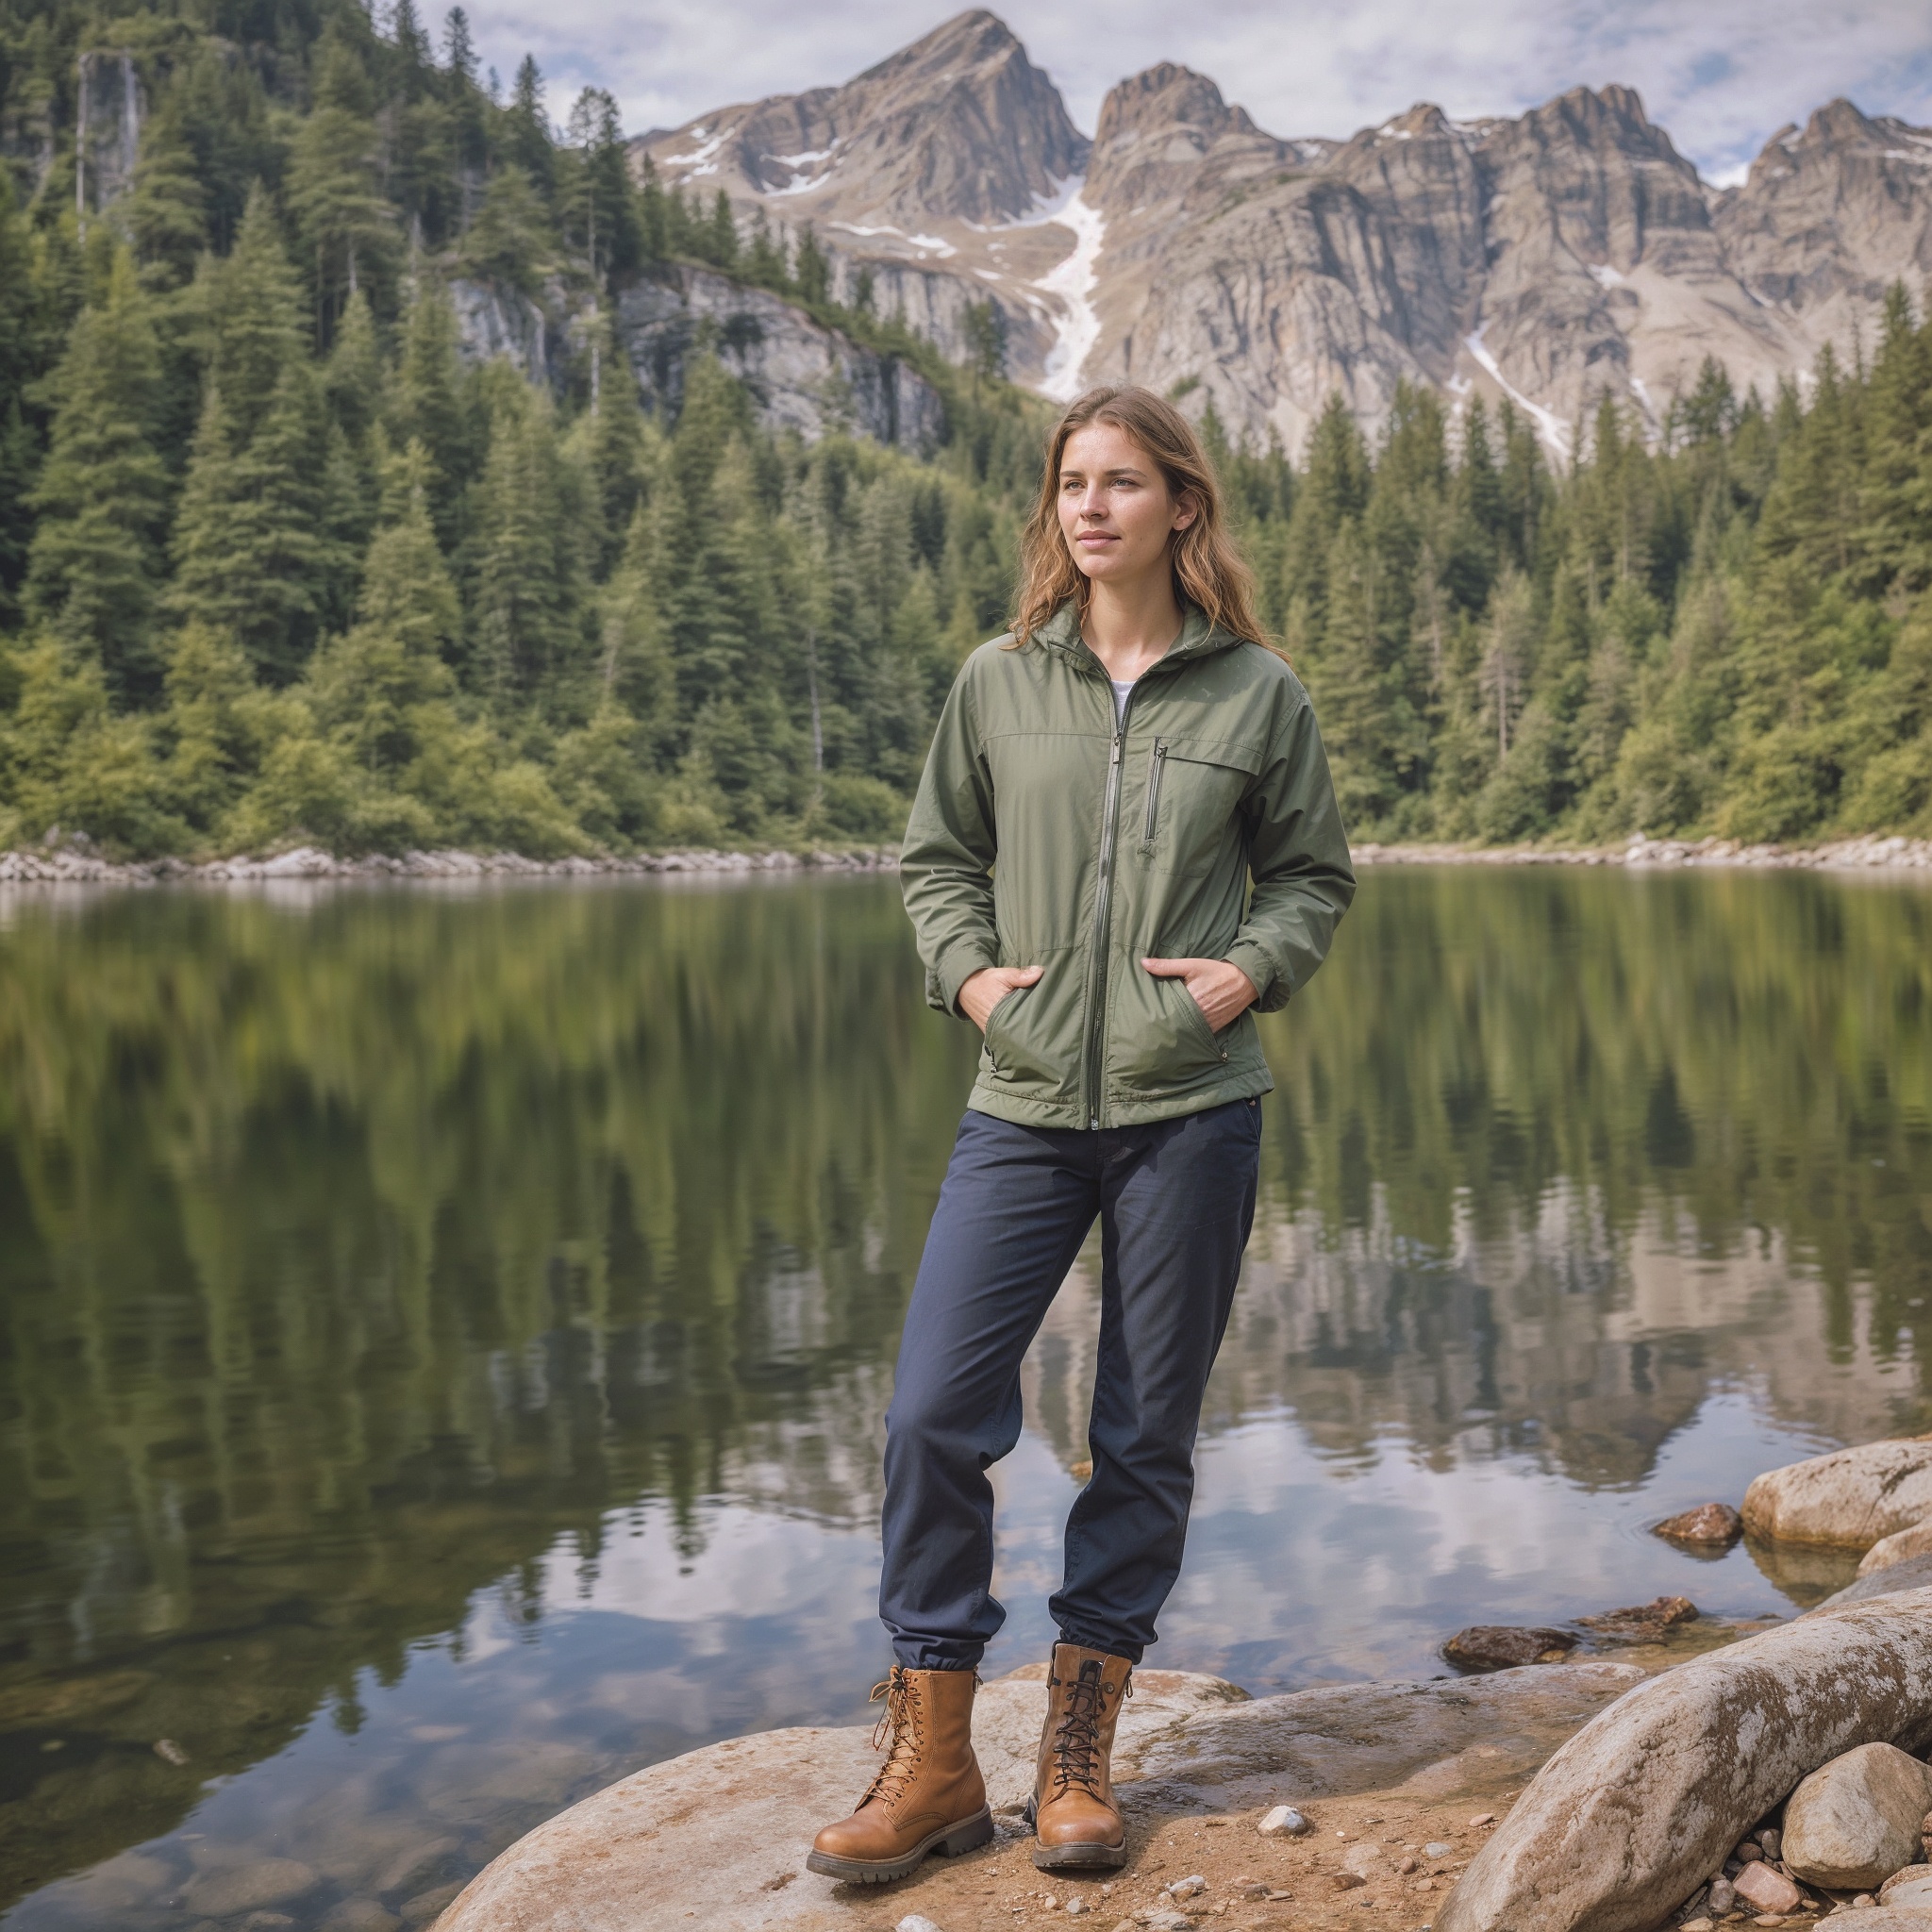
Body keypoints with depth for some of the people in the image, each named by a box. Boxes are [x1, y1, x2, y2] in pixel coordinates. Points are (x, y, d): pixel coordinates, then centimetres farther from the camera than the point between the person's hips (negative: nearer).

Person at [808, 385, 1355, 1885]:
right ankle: (932, 1761, 11)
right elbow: (937, 857, 15)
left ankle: (1080, 1754, 23)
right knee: (936, 1412, -6)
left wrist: (1254, 966, -6)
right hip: (1024, 1103, 1)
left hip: (1191, 1106, -1)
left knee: (1147, 1435, 7)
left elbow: (1315, 875, 12)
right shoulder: (999, 684, 6)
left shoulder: (1258, 692, 3)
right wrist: (966, 968, -1)